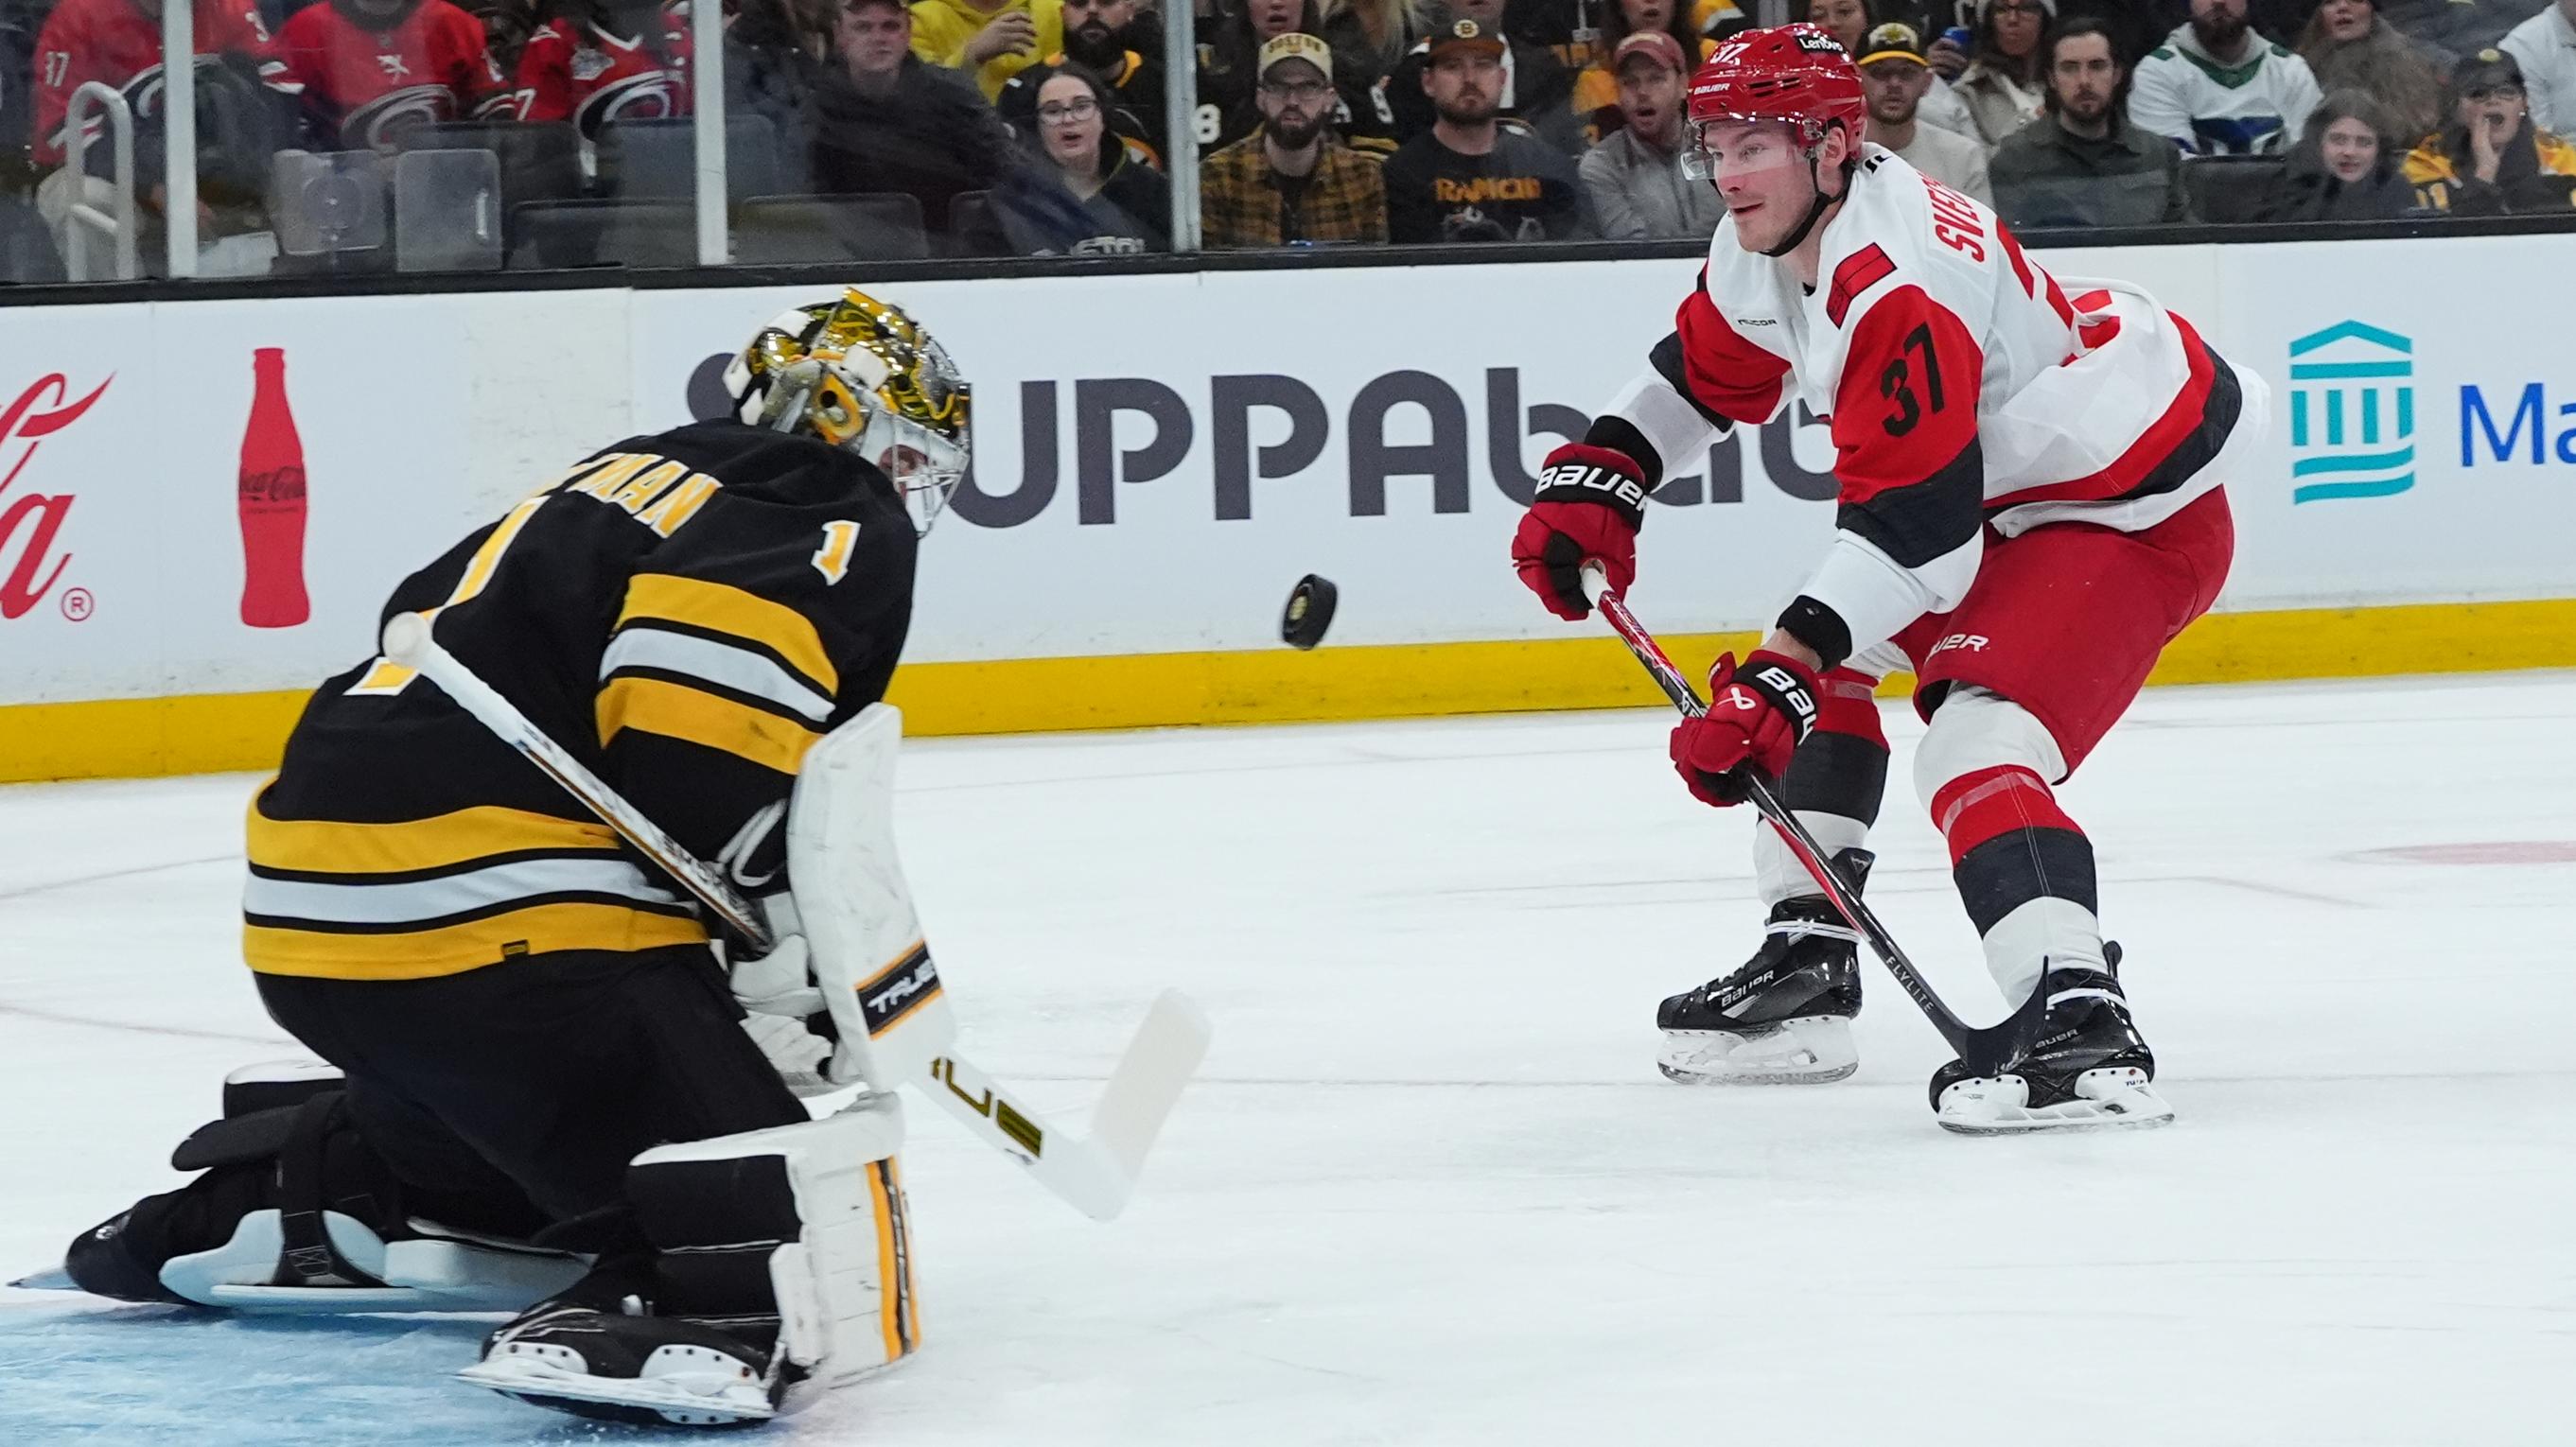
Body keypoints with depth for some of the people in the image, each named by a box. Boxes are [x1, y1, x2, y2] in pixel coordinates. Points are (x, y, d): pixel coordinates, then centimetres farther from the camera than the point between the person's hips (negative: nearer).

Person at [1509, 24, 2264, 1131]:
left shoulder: (1896, 282, -31)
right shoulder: (1768, 244, 0)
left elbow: (1911, 521, -34)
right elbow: (1703, 371, 20)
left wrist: (1779, 675, -37)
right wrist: (1594, 479, 7)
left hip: (2137, 513, -11)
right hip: (2002, 488, 11)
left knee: (1975, 748, -28)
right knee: (1819, 677, 17)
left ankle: (2086, 1038, -42)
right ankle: (1808, 968, 23)